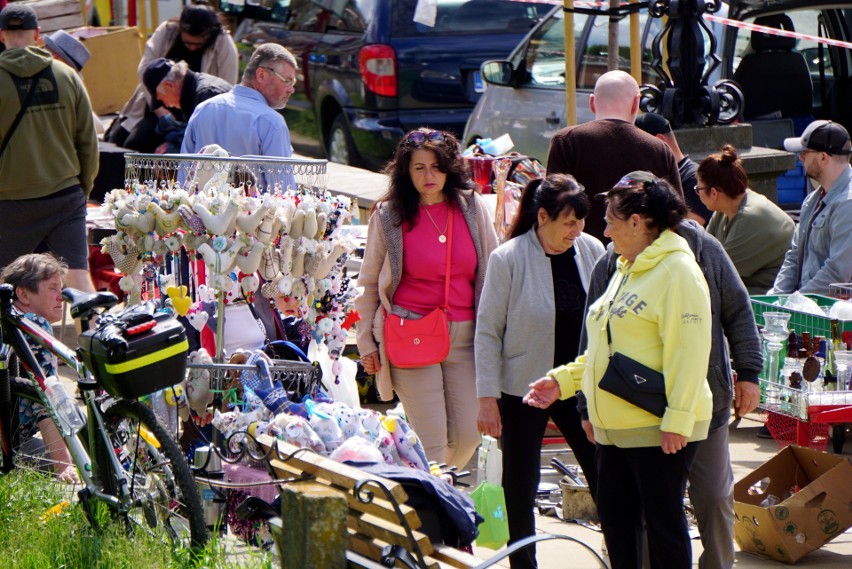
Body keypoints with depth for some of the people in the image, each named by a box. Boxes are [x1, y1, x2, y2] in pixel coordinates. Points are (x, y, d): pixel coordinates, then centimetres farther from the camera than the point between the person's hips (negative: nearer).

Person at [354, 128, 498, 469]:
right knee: (431, 439, -8)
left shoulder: (472, 208, 6)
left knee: (467, 434, 2)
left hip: (464, 335, 3)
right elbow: (368, 283, 9)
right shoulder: (387, 216, 1)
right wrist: (366, 342, 6)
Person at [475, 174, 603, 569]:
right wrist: (488, 398, -10)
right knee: (520, 488, 7)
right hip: (524, 388, -3)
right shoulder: (508, 259, -12)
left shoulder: (592, 251, -2)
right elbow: (488, 332, -7)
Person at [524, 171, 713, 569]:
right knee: (615, 520, 11)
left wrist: (677, 419, -23)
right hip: (615, 427, 9)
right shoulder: (627, 271, 18)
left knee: (662, 522, -3)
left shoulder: (677, 270, -12)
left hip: (660, 431, -9)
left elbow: (688, 351, -19)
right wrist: (562, 380, 16)